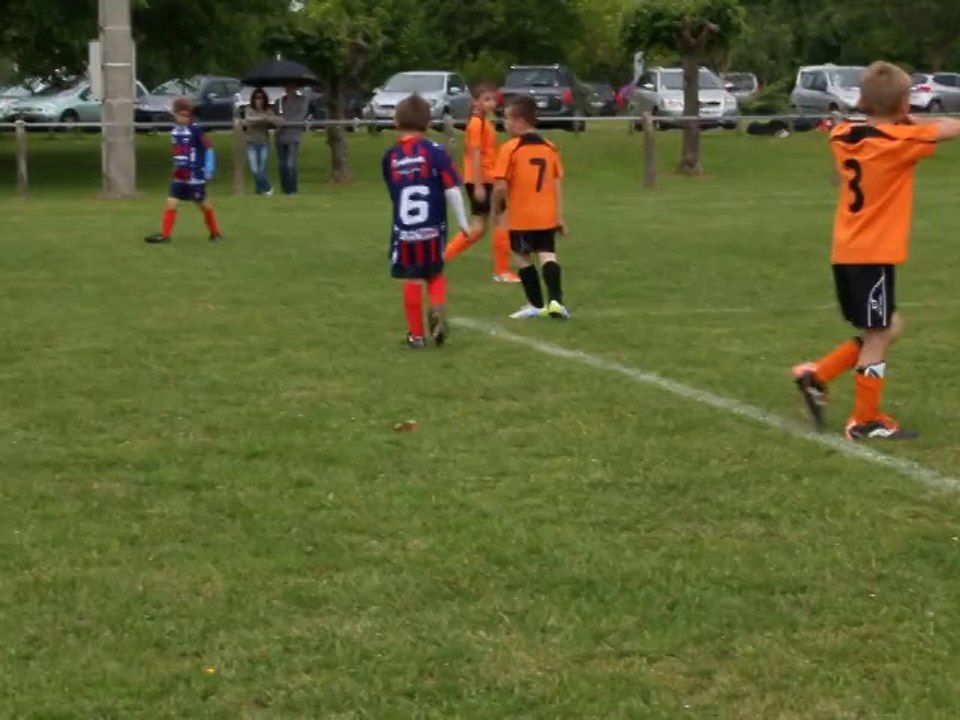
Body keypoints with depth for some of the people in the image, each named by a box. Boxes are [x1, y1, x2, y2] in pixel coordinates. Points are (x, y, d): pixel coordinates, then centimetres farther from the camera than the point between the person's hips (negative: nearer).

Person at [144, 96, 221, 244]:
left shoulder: (195, 129, -12)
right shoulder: (175, 131, 7)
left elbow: (209, 148, -10)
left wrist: (209, 170, -12)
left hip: (195, 175, -6)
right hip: (180, 175, 6)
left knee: (203, 204, 6)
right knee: (171, 202, -3)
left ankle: (215, 232, 22)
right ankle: (164, 234, -1)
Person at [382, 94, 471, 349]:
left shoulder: (390, 156, 1)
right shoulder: (435, 151, -8)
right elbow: (452, 188, -10)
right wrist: (462, 221, -2)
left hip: (403, 230, 1)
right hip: (433, 228, -1)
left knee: (412, 281, 7)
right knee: (435, 274, 18)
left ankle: (416, 334, 13)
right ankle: (438, 309, -9)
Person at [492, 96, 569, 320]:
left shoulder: (510, 148, -12)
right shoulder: (549, 147, 3)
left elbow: (500, 186, -15)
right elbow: (557, 183, 4)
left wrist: (498, 209, 2)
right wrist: (560, 215, 8)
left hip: (521, 217, -4)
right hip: (547, 216, 4)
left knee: (523, 257, 12)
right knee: (547, 256, 5)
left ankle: (536, 305, 16)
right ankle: (555, 300, -13)